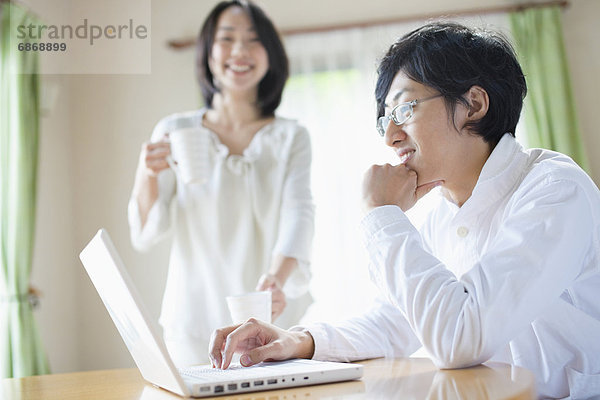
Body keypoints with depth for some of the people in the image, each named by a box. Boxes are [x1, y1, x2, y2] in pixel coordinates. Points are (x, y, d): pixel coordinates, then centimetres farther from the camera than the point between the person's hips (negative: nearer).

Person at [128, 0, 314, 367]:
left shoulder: (292, 138, 1)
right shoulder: (174, 131, 2)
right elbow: (146, 236, 1)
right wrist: (147, 175, -19)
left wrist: (277, 277, -35)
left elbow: (298, 215, -15)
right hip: (196, 326, 0)